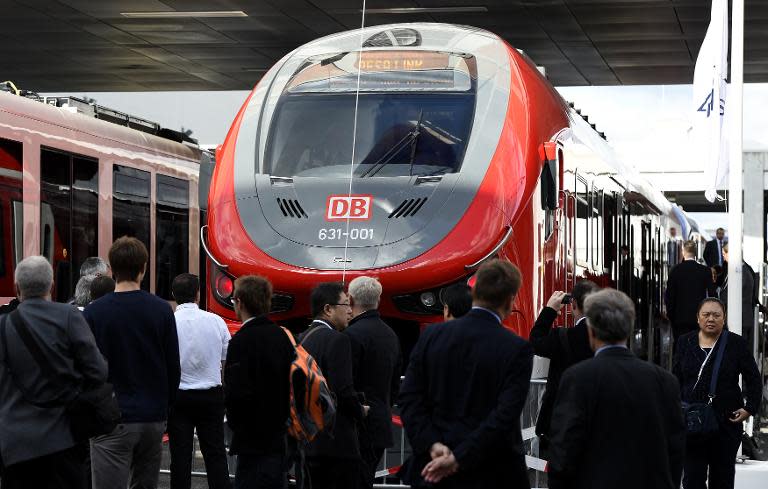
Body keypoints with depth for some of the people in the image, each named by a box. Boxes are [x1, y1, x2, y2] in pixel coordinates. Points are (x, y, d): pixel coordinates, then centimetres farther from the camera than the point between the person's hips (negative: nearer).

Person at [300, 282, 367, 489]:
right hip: (336, 441, -8)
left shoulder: (303, 339, 12)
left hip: (308, 439, 8)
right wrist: (360, 411, 0)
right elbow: (344, 390, -19)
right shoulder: (338, 340, -13)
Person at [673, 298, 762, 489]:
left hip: (727, 422, -1)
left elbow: (754, 380, 5)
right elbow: (675, 379, 11)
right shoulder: (685, 342, 6)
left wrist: (750, 408, -5)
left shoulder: (736, 343, 0)